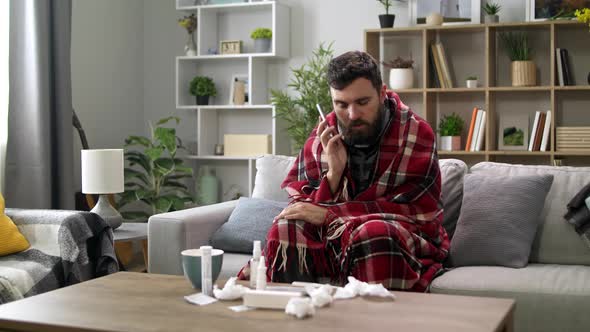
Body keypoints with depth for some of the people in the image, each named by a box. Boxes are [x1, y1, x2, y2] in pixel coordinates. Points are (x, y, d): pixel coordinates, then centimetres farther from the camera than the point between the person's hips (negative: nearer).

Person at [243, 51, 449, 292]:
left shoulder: (416, 134, -7)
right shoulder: (321, 138, 3)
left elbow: (411, 210, -14)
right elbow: (303, 207, 2)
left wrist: (327, 214, -19)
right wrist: (333, 173, -18)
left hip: (407, 244, -2)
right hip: (332, 238, 3)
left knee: (374, 234, -35)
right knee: (286, 229, -24)